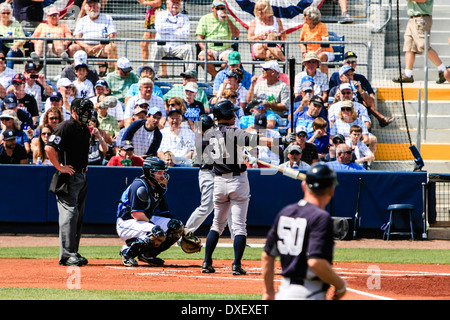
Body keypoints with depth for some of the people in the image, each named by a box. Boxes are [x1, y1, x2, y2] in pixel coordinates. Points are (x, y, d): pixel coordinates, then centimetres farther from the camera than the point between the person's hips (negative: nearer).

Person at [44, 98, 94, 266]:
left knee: (78, 216, 11)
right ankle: (66, 255, -14)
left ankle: (73, 253, 17)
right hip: (68, 176, -9)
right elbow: (49, 148, -23)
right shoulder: (65, 127, -13)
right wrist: (60, 167, -18)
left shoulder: (85, 130, 15)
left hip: (81, 176, 9)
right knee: (70, 213, -13)